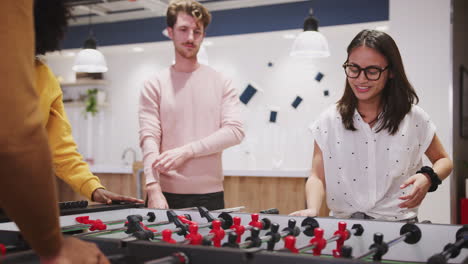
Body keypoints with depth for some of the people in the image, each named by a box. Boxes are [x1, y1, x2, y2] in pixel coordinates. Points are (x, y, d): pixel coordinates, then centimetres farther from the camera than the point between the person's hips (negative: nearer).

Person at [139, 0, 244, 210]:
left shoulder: (221, 83, 6)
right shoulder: (154, 86, 3)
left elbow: (234, 131, -5)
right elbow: (149, 138, -7)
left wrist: (187, 150, -15)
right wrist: (153, 188, -21)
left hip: (210, 194, 1)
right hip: (166, 194, -1)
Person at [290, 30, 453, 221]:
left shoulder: (414, 119, 4)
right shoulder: (329, 121, 3)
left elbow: (443, 160, 17)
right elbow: (317, 177, 1)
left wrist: (428, 178, -6)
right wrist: (312, 210, -19)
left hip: (398, 223, 0)